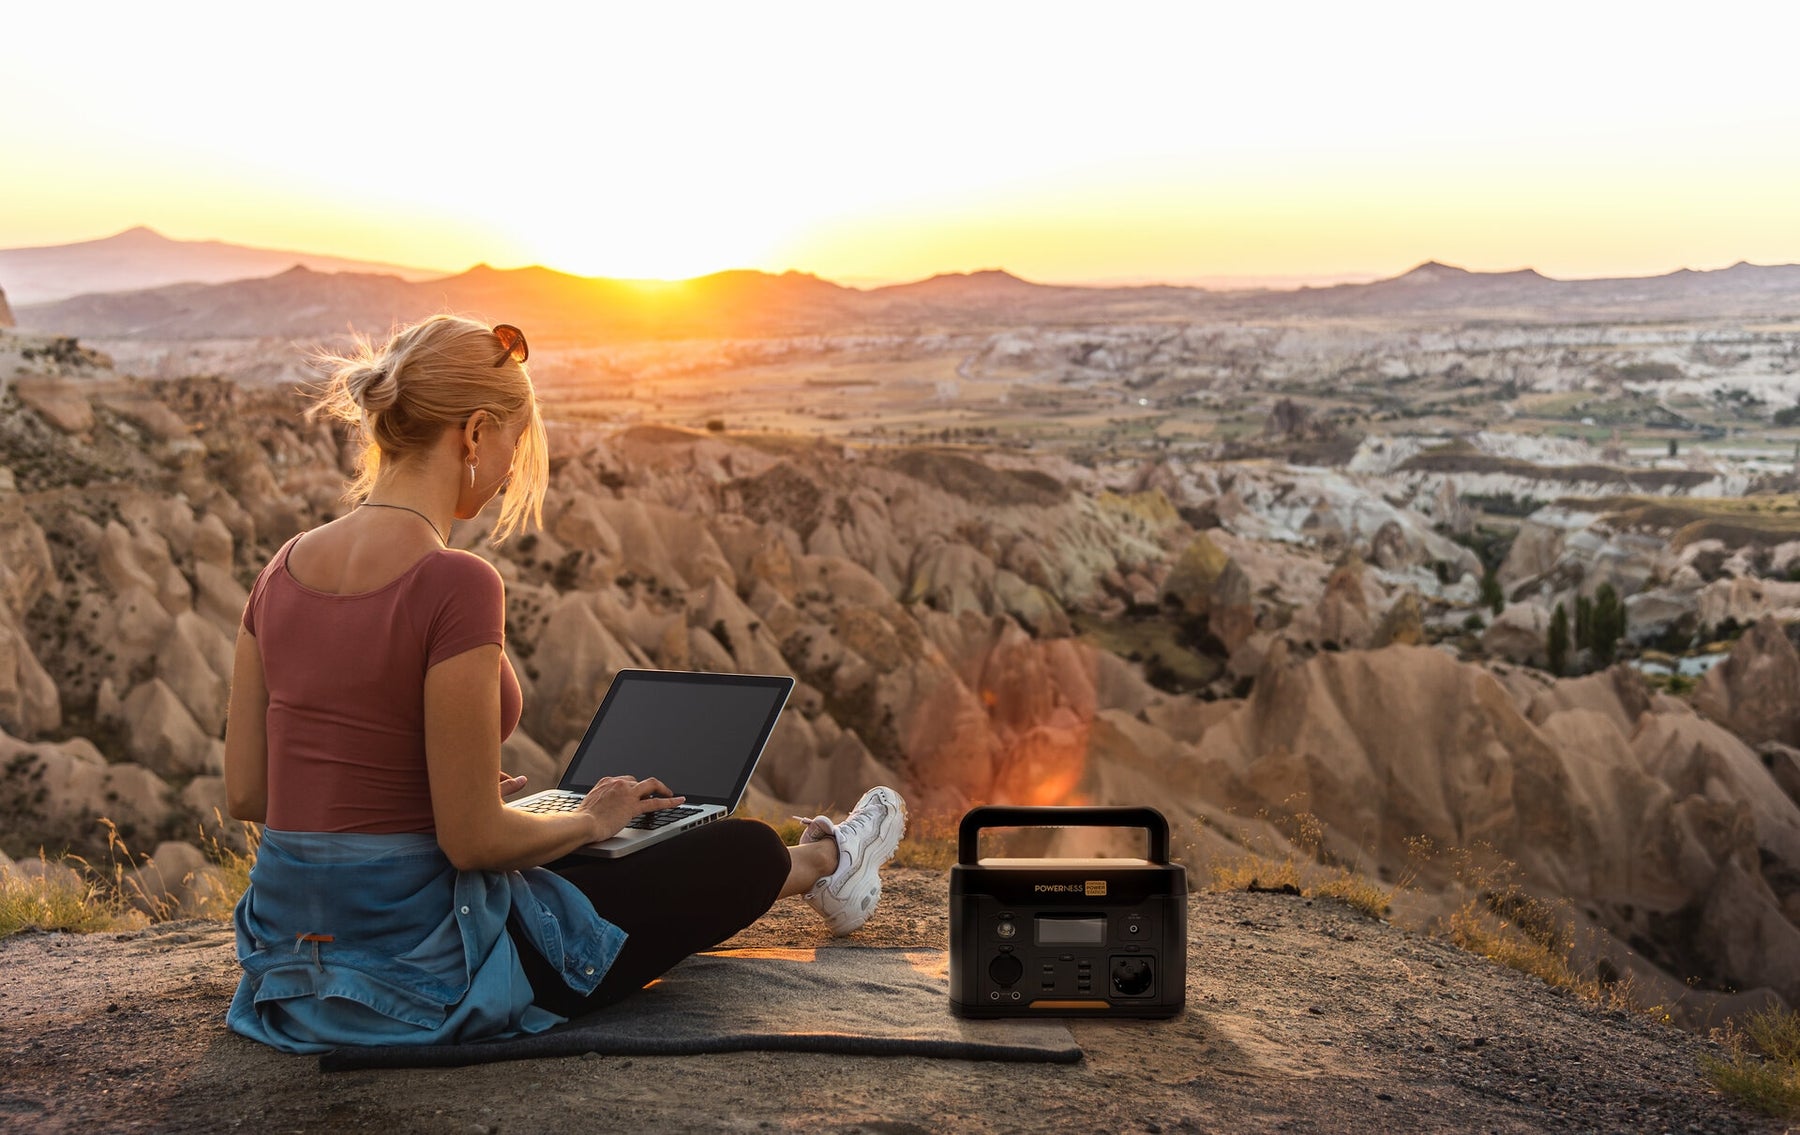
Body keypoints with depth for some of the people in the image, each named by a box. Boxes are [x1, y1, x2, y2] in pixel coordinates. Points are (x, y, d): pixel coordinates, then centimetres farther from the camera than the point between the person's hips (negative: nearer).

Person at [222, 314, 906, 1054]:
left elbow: (245, 792, 6)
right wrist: (592, 820, 0)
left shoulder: (286, 569, 0)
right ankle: (820, 865, 50)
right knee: (745, 851, 15)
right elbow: (472, 839, -21)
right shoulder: (454, 585, -23)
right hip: (417, 973, -8)